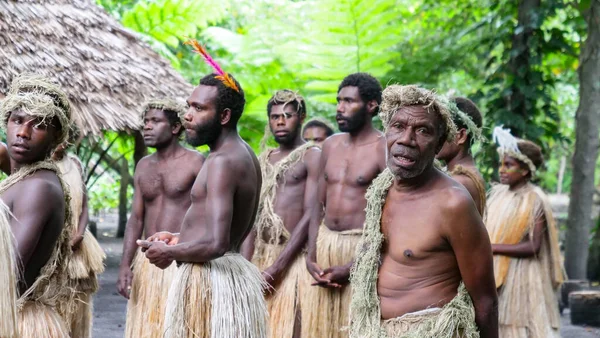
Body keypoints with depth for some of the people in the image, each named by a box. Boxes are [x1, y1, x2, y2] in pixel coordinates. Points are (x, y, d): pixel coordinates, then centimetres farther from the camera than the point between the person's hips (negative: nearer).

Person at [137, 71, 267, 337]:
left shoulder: (223, 161, -18)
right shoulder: (244, 155, 13)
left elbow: (216, 244, -26)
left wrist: (169, 251, -11)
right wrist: (182, 239, 18)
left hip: (209, 280, -10)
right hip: (234, 272, 10)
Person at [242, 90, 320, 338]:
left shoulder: (312, 156, -3)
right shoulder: (263, 160, 17)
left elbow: (310, 215, -12)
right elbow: (254, 215, 15)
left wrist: (276, 267, -16)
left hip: (293, 258, -6)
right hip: (261, 255, 6)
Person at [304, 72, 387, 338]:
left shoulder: (383, 149, -9)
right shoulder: (331, 145, 11)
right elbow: (319, 206, 13)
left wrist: (354, 266, -17)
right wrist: (310, 256, 1)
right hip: (324, 243, 6)